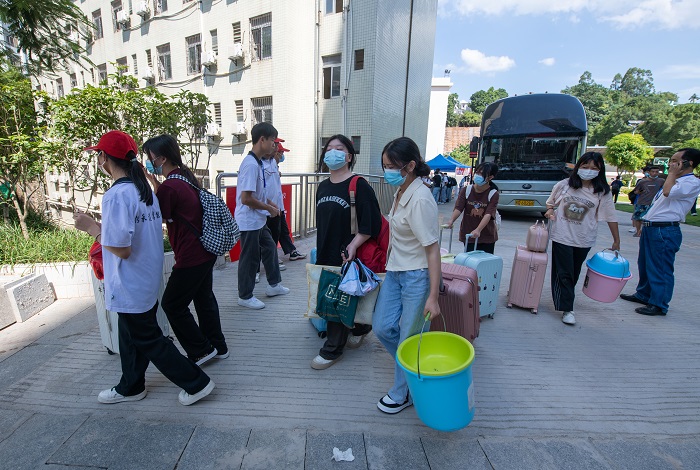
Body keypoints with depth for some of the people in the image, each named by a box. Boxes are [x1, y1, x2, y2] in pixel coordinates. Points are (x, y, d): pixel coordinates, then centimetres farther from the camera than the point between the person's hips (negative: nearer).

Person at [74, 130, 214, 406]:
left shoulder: (116, 195, -23)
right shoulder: (144, 189, 5)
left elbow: (121, 249, -24)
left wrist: (91, 227, -12)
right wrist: (102, 227, 15)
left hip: (130, 287, -9)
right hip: (147, 281, 9)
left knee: (148, 340, 7)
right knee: (131, 336, 24)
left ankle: (196, 383, 16)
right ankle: (130, 387, 43)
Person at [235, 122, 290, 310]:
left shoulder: (258, 162, 8)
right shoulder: (251, 164, -22)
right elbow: (246, 198, -26)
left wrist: (270, 203, 9)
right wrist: (269, 208, -15)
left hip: (258, 220, 10)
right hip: (249, 221, -10)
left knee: (270, 247, 19)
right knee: (250, 258, 3)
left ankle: (274, 284, 35)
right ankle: (245, 296, 20)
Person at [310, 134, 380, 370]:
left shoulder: (359, 186, -12)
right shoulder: (323, 187, 10)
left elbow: (371, 223, -15)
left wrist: (353, 245, -23)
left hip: (347, 257, -7)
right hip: (326, 254, 7)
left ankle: (332, 350, 21)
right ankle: (360, 327, 41)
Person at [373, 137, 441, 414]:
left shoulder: (420, 200, -22)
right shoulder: (400, 192, 5)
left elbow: (432, 250, -21)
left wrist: (433, 296, -21)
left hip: (416, 276, -8)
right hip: (395, 271, 9)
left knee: (408, 338, 6)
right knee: (382, 328, 10)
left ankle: (402, 394, 29)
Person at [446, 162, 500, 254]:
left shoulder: (493, 194, -8)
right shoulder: (466, 190, -2)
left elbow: (488, 214, -20)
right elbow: (458, 208, -11)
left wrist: (478, 230, -35)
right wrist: (451, 221, -31)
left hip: (487, 237, -1)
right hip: (468, 234, 1)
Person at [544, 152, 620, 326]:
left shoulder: (602, 192, 0)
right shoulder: (564, 185, -1)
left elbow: (611, 217, 2)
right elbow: (550, 202, 14)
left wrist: (616, 241, 3)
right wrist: (550, 211, -9)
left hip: (584, 240, 2)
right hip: (562, 236, -1)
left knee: (574, 274, 14)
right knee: (564, 274, -1)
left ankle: (563, 297, 33)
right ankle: (567, 309, 3)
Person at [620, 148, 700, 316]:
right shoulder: (675, 181, 20)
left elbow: (668, 192, -28)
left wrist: (672, 174, -12)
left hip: (665, 231, -10)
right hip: (650, 228, 10)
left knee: (660, 269, -2)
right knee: (644, 264, 18)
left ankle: (659, 305, 8)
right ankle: (643, 294, 33)